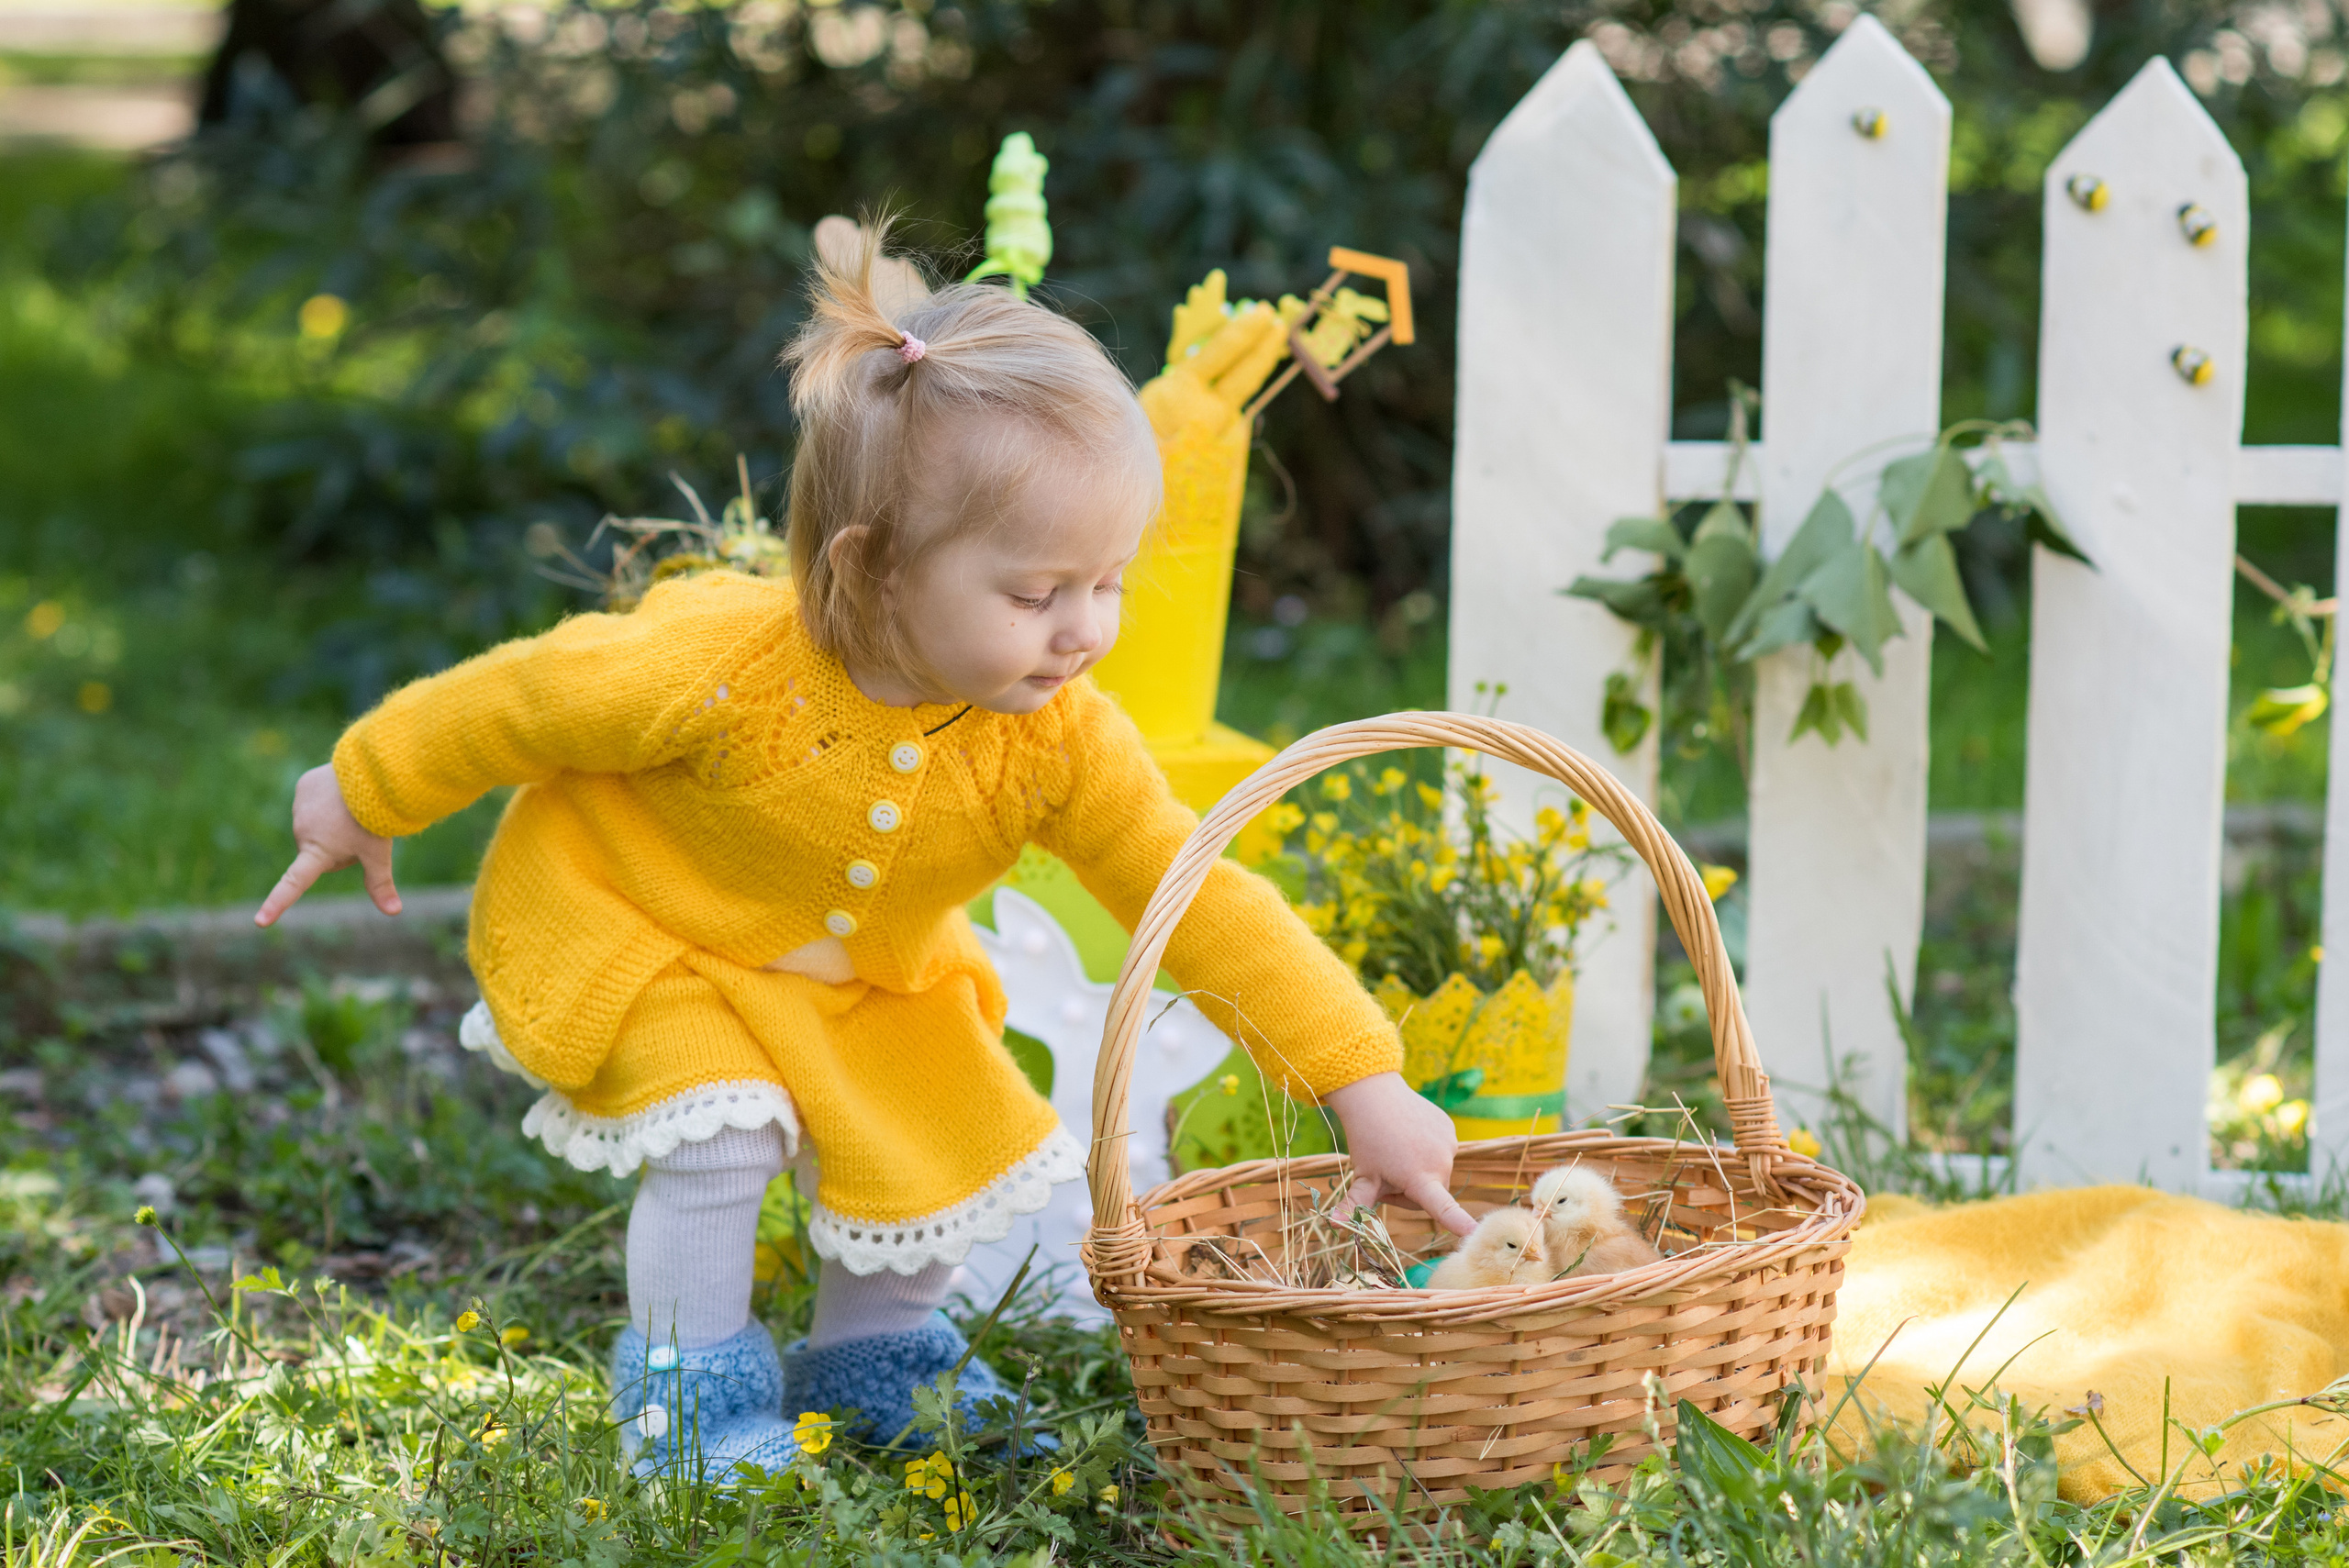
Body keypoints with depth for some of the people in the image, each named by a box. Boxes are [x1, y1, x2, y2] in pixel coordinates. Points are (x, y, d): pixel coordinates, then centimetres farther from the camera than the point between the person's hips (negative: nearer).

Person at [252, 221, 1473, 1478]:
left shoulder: (1059, 739, -27)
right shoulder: (718, 668, -39)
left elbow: (1206, 909, -23)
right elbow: (519, 699, -23)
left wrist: (1364, 1087, -28)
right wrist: (363, 797, -7)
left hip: (861, 978, 5)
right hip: (623, 922, -5)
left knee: (943, 1143, 0)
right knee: (722, 1133, -23)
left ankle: (872, 1360, 28)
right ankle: (690, 1381, 2)